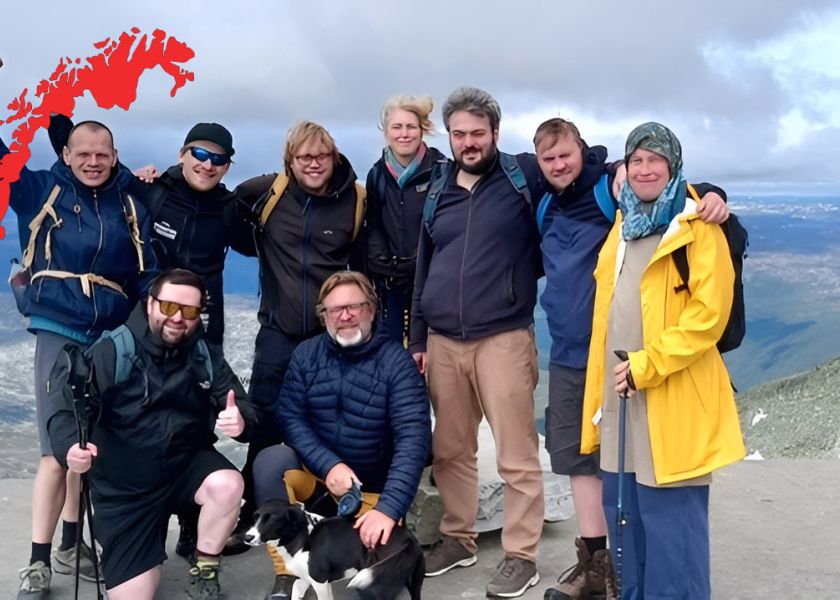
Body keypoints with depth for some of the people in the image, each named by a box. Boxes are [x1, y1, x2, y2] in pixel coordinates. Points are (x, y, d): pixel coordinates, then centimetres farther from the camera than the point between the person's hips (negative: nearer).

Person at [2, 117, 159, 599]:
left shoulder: (130, 205, 8)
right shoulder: (44, 190, 3)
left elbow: (147, 275, 8)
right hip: (60, 332, -3)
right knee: (59, 449, -6)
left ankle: (69, 546, 27)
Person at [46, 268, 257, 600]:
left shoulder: (206, 357, -2)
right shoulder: (111, 352, -13)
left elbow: (242, 409, -6)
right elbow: (68, 411, -16)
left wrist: (240, 421, -33)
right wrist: (70, 447, -40)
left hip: (186, 466, 2)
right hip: (124, 488, -2)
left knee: (228, 485, -31)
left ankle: (204, 569, -4)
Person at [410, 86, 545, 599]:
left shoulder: (524, 175, 0)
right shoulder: (436, 191, 13)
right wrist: (418, 338, 16)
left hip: (503, 338, -4)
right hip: (442, 342, 5)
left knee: (516, 455, -2)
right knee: (450, 450, 13)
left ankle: (521, 555, 12)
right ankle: (458, 538, 29)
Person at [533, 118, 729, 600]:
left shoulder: (612, 187, -8)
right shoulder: (546, 207, 12)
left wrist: (711, 194, -38)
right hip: (567, 353, 7)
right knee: (578, 455, 12)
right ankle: (595, 560, 25)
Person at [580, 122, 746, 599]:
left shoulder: (697, 227, -7)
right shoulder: (623, 227, 16)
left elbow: (709, 314, -15)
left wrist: (645, 365, -18)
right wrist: (602, 387, 14)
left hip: (670, 401, -7)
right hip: (621, 395, 7)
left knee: (671, 521, -1)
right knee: (624, 514, 15)